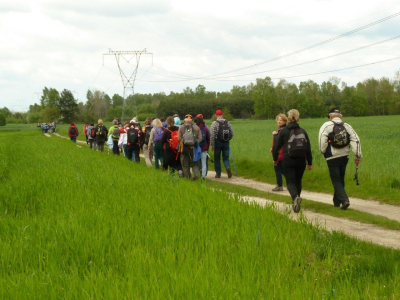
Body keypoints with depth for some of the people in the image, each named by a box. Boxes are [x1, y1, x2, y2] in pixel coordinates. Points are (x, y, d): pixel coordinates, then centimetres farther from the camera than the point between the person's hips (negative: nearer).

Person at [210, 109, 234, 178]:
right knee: (226, 157, 9)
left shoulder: (215, 123, -7)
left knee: (217, 159, 9)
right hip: (226, 143, 3)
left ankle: (218, 174, 11)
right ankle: (228, 167, -20)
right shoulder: (227, 122, 4)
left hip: (218, 142, -3)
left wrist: (212, 145, -7)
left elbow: (212, 135, -12)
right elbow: (232, 133, 5)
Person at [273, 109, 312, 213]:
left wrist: (275, 159, 15)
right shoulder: (303, 132, 4)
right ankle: (295, 203, 26)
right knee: (298, 181, 19)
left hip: (288, 161, -3)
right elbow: (308, 148, 4)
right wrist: (310, 163, 11)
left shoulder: (283, 131, -4)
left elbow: (277, 146, 0)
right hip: (301, 161, 3)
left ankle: (295, 197, -32)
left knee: (290, 182, -2)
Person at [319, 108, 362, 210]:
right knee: (340, 179, 17)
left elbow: (322, 139, -16)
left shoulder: (327, 125, -4)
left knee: (336, 180, -1)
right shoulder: (347, 126, 8)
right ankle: (337, 202, 26)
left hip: (332, 157, -4)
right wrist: (358, 155, -3)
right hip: (345, 156, 5)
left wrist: (323, 151, 0)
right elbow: (355, 140, -1)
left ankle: (344, 200, -18)